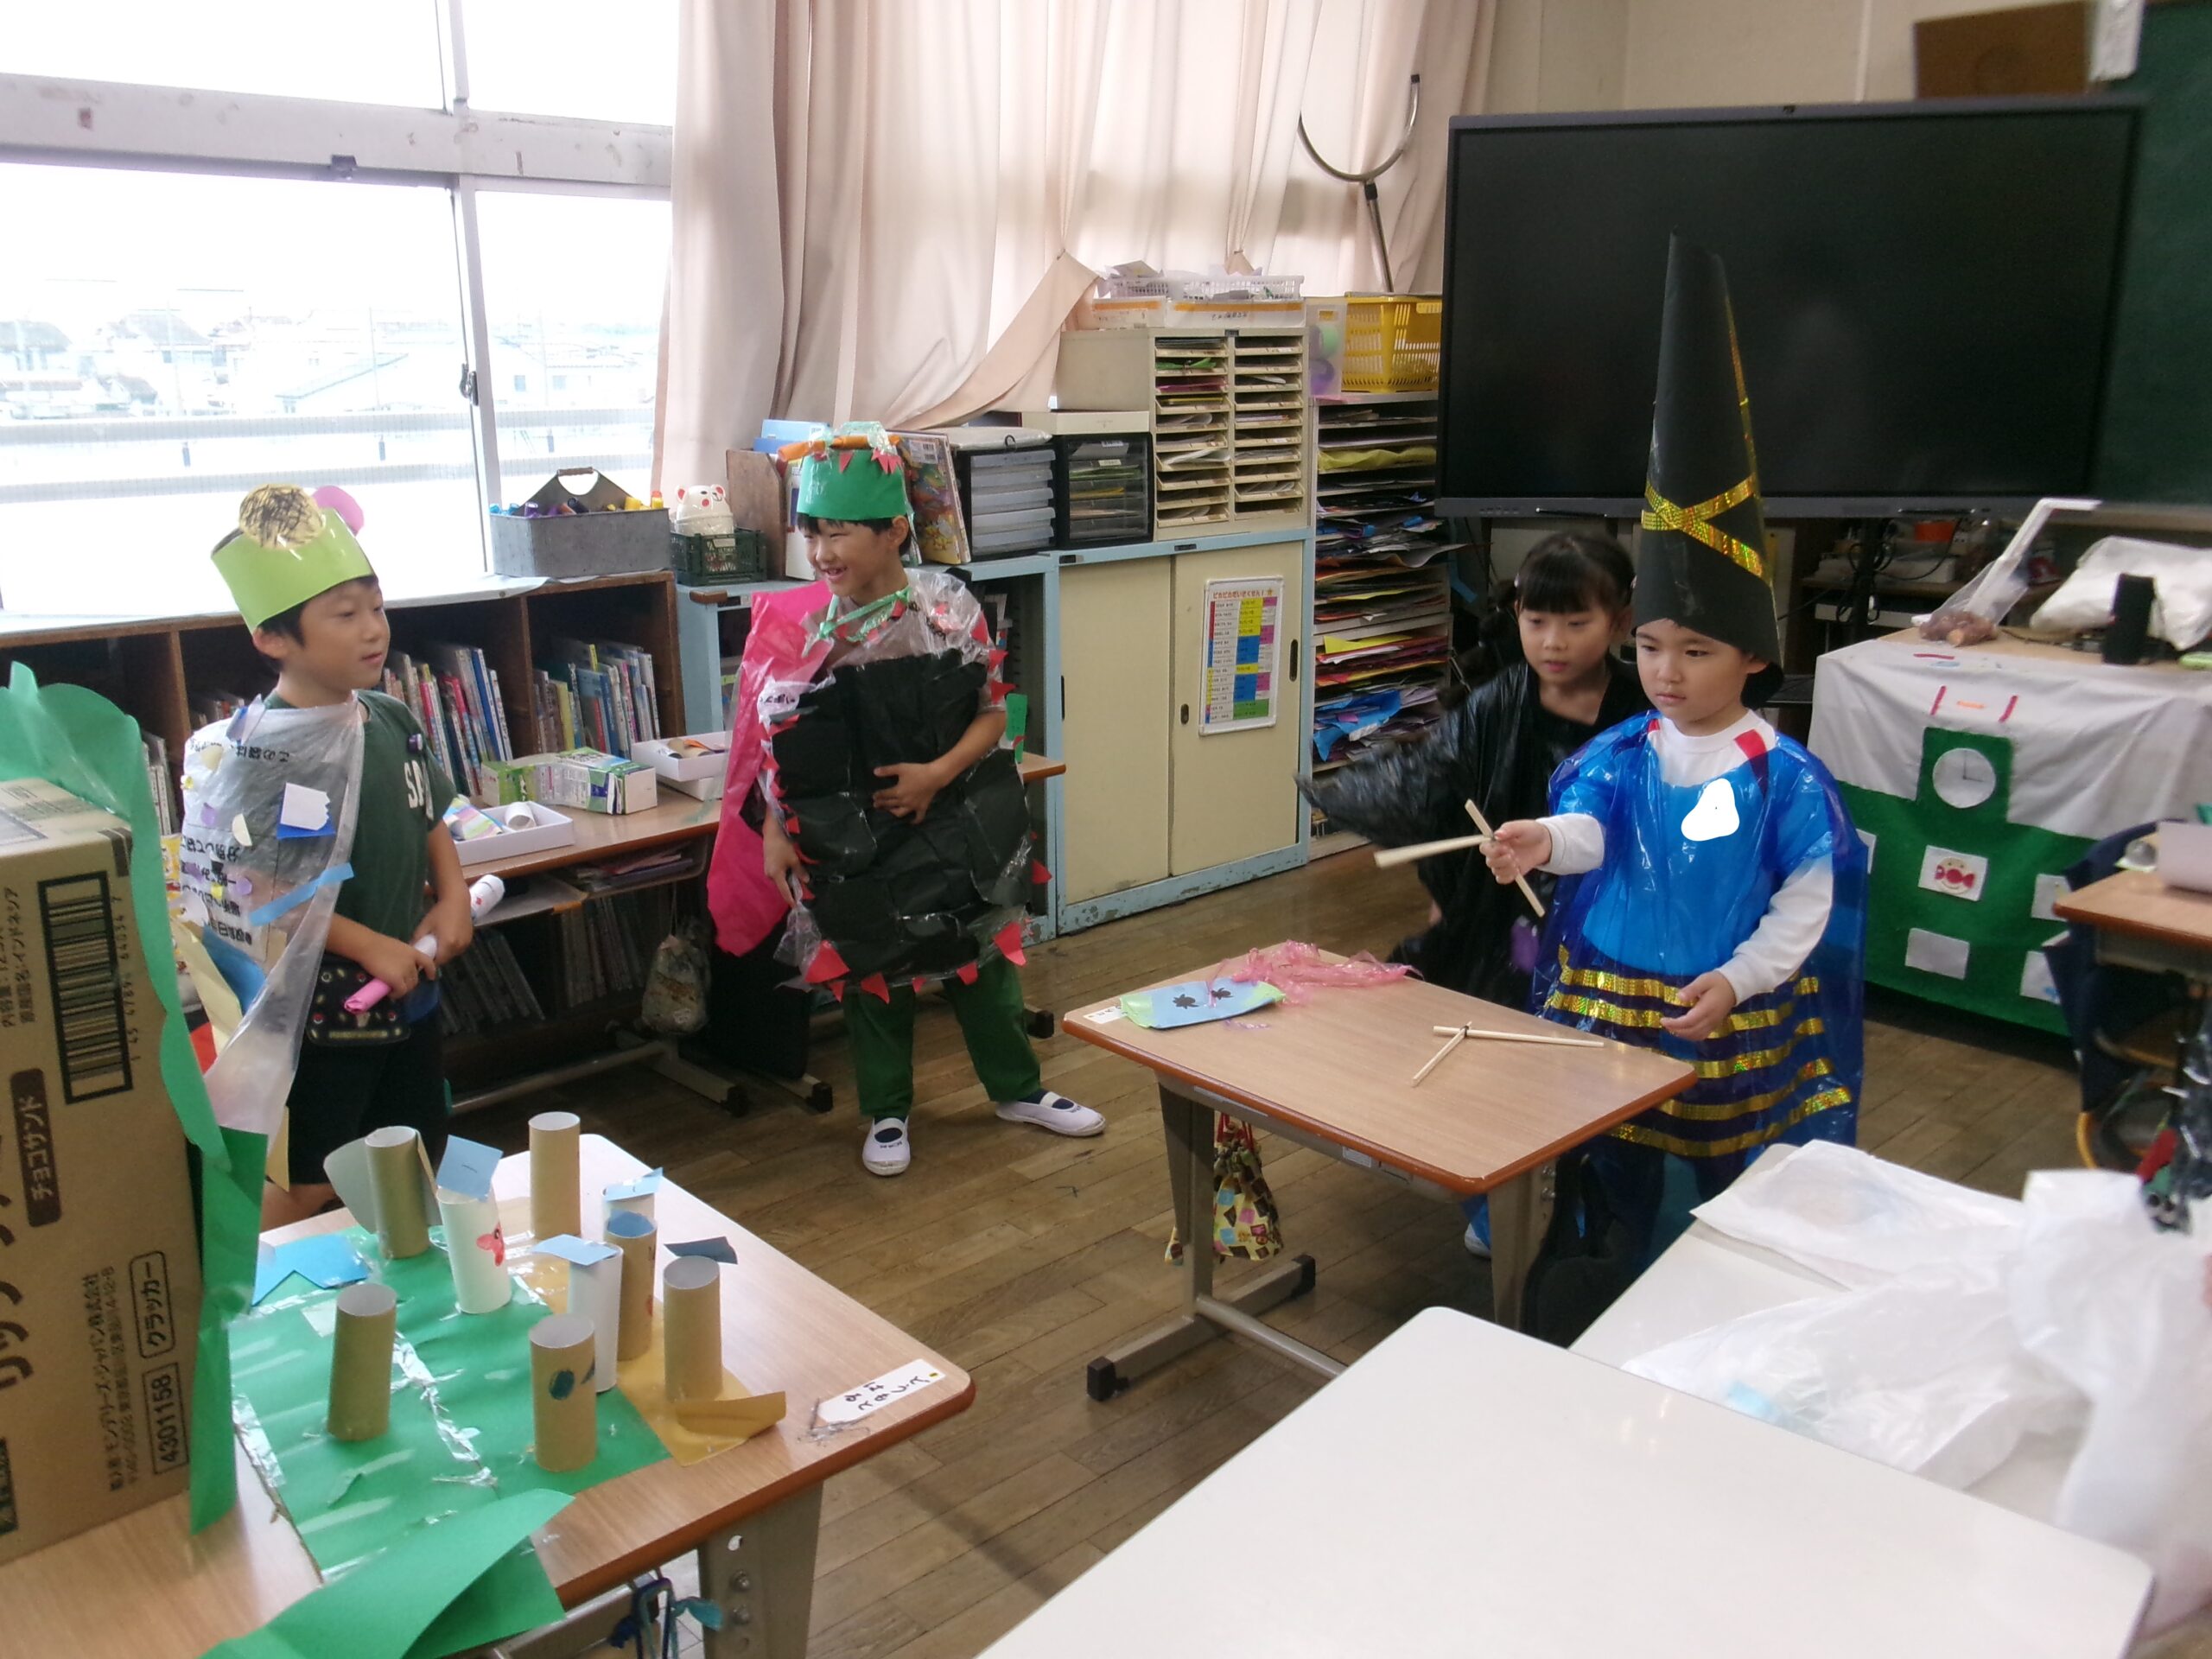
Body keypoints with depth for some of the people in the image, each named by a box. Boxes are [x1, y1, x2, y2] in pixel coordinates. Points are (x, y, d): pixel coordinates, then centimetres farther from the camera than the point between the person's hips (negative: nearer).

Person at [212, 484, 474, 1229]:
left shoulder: (395, 722, 1)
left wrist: (453, 899, -1)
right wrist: (369, 947, -22)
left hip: (410, 996, 7)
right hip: (318, 1009, -7)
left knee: (415, 1168, 20)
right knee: (303, 1191, 6)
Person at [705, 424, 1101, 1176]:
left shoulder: (949, 606, -10)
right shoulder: (798, 627, -8)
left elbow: (992, 711, -5)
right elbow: (776, 741, -3)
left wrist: (939, 773, -19)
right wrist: (774, 831, -8)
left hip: (951, 825, 0)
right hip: (851, 839, 0)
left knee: (983, 959, 14)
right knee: (871, 974, 11)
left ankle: (1019, 1088, 34)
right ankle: (886, 1114, 30)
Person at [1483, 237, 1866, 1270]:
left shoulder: (1785, 778, -12)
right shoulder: (1618, 754, -2)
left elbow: (1807, 904, -9)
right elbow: (1589, 828, -17)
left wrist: (1736, 982, -17)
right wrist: (1545, 841, -40)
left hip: (1733, 1014, -3)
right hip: (1608, 997, 4)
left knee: (1732, 1183, 14)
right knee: (1616, 1165, 19)